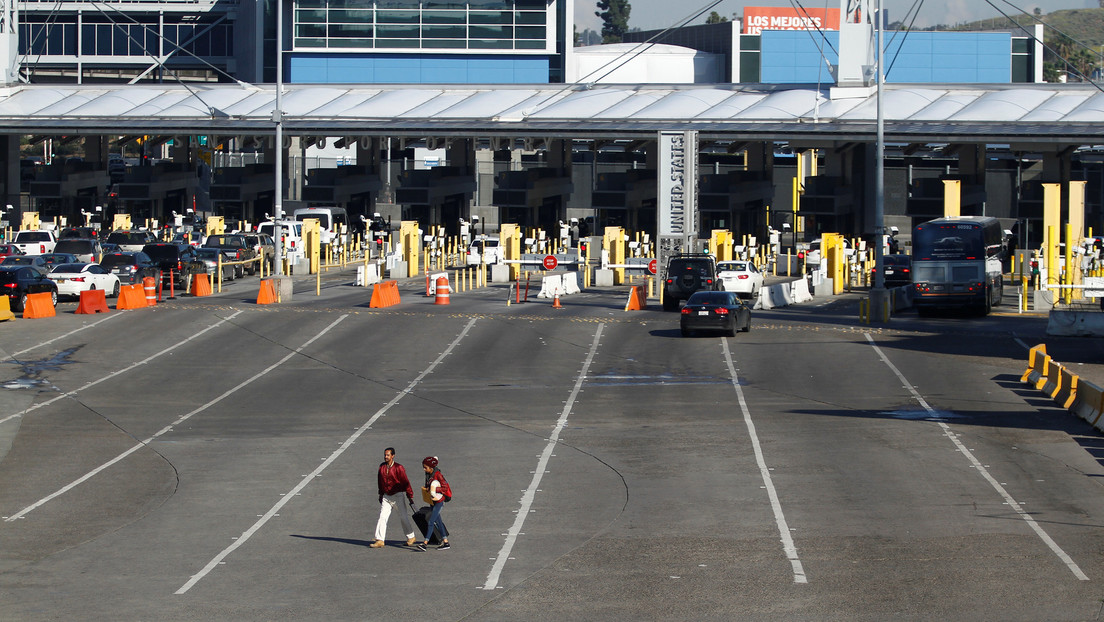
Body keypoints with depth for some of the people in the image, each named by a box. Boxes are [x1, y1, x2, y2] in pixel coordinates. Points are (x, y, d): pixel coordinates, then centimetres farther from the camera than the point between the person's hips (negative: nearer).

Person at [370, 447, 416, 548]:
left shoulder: (398, 468, -11)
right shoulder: (382, 466, 4)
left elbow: (405, 482, -10)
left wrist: (410, 497, -11)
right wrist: (381, 494, 20)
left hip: (398, 496, -4)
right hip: (386, 497, 4)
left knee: (403, 517, 2)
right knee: (382, 517, -6)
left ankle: (411, 537, 20)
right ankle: (379, 540, -8)